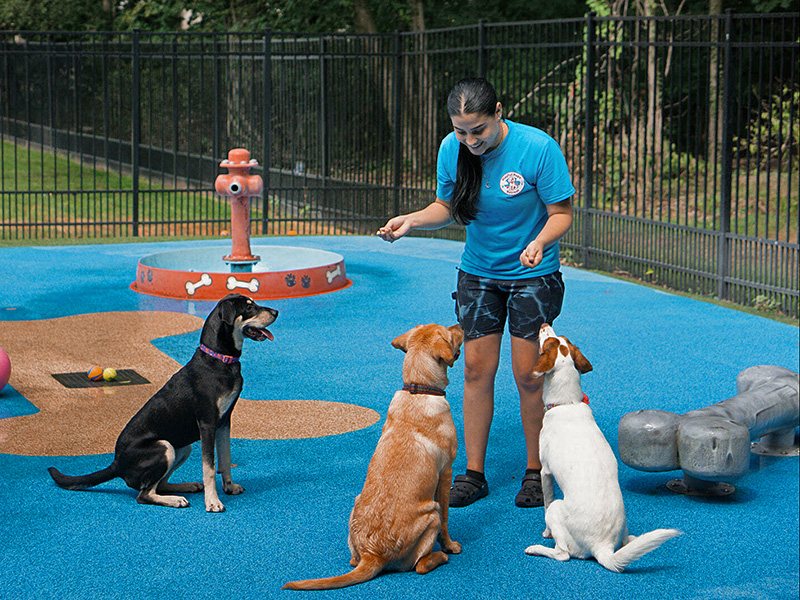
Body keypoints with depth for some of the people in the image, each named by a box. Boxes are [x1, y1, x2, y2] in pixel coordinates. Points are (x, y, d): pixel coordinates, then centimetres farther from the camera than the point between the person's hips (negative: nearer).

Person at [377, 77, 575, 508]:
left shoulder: (538, 148, -22)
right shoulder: (451, 149, -10)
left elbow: (562, 213, -15)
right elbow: (446, 207, 5)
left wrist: (540, 242, -35)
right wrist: (412, 220, -15)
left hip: (533, 275, -3)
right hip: (478, 273, 4)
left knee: (528, 374, -3)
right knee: (477, 368, 2)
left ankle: (535, 472, 13)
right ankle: (473, 473, 12)